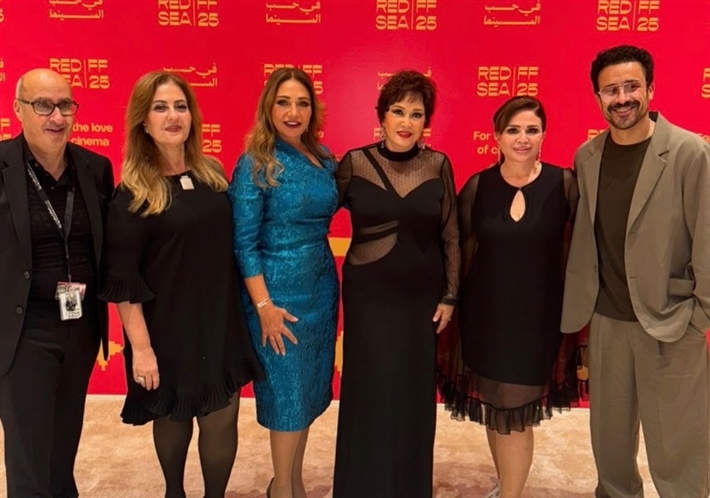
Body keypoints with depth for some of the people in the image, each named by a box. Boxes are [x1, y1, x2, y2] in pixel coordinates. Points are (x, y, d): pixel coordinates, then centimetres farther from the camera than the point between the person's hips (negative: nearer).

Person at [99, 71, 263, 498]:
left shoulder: (214, 174, 4)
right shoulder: (132, 193, -11)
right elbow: (123, 280, -12)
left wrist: (251, 306, 10)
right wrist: (141, 346, -15)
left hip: (221, 321, 4)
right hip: (167, 328, -3)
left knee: (222, 419, 8)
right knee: (173, 419, 15)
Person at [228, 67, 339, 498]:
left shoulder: (324, 158, 5)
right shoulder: (255, 164, -11)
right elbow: (243, 243, -13)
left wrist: (328, 282, 1)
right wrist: (264, 305, -16)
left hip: (322, 285, 6)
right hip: (280, 288, -6)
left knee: (311, 387, 16)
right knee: (287, 389, 6)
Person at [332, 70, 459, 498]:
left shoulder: (438, 165, -1)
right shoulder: (354, 163, -5)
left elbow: (450, 236, 3)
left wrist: (450, 296, 2)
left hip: (422, 295, 2)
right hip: (369, 294, -1)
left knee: (415, 393, 12)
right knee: (371, 392, 5)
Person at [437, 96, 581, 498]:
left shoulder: (564, 183, -8)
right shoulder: (478, 186, -3)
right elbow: (464, 250, 3)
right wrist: (454, 305, 4)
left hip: (539, 315, -2)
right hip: (486, 312, 3)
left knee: (518, 414, 6)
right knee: (494, 408, 18)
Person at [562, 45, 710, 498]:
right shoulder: (586, 156, 3)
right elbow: (583, 234, 6)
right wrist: (582, 303, 5)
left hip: (671, 323, -4)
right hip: (605, 320, 4)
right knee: (609, 433, 19)